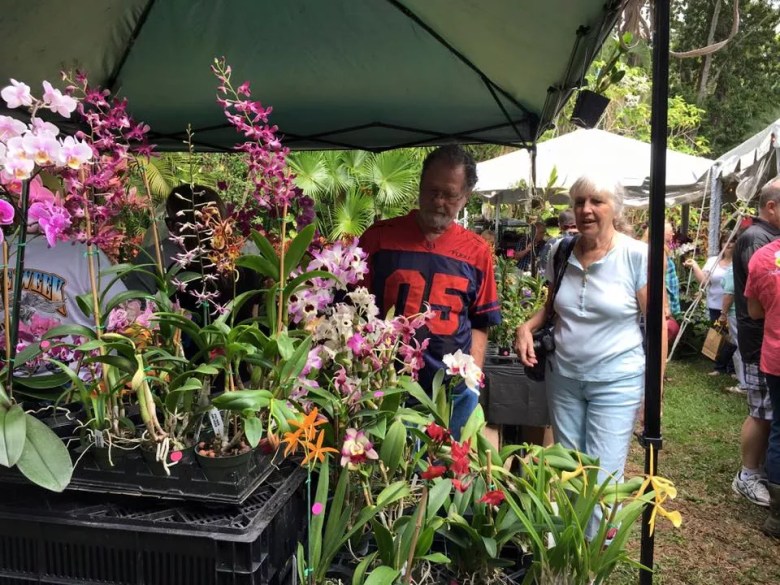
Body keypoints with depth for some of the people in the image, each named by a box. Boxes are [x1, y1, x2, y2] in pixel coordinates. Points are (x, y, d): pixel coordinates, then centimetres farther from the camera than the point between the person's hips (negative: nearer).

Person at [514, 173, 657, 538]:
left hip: (616, 381, -5)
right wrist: (528, 326, -4)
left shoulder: (636, 255, -12)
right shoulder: (561, 253, 2)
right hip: (563, 376, 5)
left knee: (603, 477, -3)